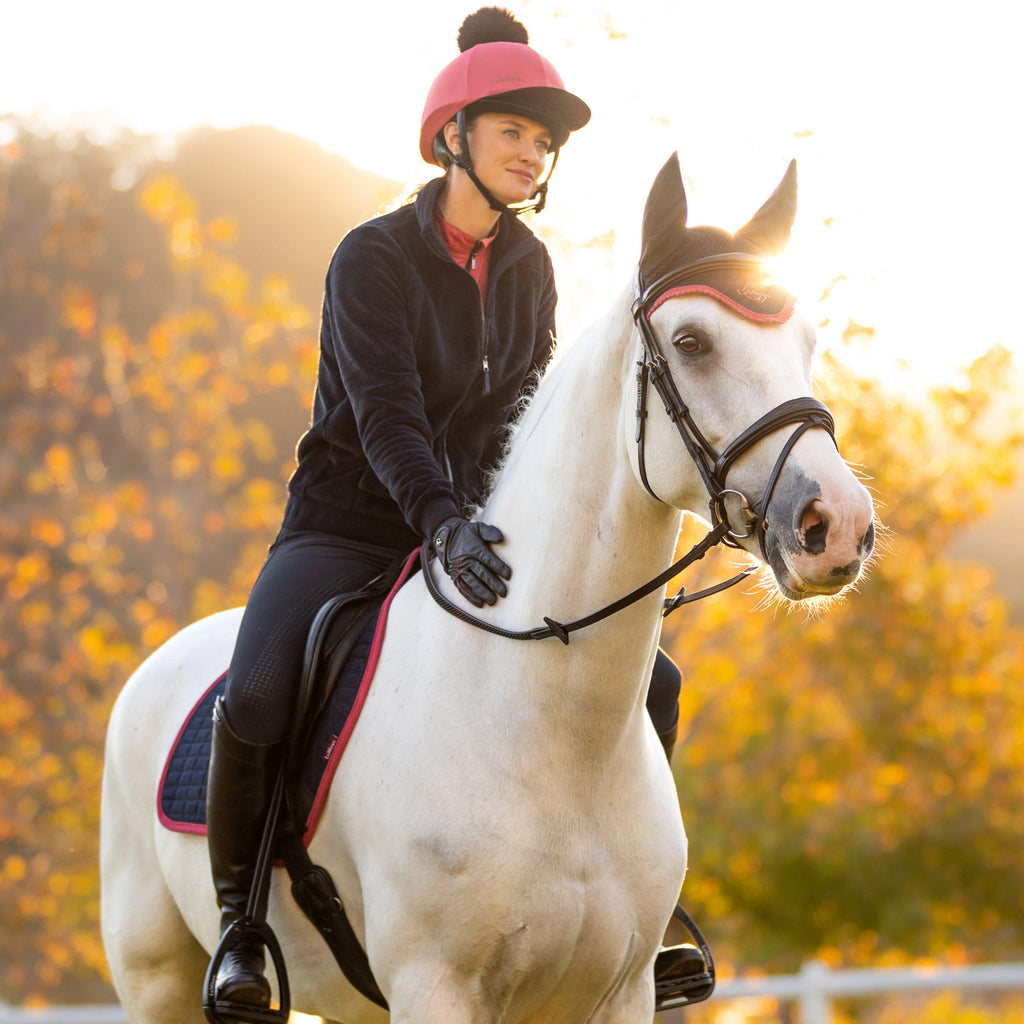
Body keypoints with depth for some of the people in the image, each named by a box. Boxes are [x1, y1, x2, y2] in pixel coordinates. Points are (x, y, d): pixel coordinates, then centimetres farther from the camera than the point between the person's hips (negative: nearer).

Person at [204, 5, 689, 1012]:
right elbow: (386, 420, -24)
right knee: (254, 698, -32)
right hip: (346, 530, -5)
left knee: (648, 683, -7)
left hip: (470, 534, 5)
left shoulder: (528, 267, 6)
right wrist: (445, 526, -40)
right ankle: (240, 915, -9)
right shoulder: (372, 259, -13)